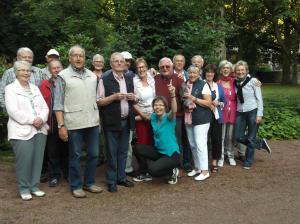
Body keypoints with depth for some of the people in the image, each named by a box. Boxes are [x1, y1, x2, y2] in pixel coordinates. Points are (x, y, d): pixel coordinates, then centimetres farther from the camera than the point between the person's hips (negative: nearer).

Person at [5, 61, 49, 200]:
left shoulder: (35, 88, 19)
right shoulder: (11, 88, 2)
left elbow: (45, 107, 13)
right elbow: (13, 111, -10)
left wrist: (41, 119, -8)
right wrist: (32, 120, -15)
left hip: (40, 129, 5)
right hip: (21, 131, -5)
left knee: (37, 159, 5)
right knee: (24, 160, -5)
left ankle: (34, 186, 18)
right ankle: (24, 188, 10)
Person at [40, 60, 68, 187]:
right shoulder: (43, 85, 9)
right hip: (52, 123, 0)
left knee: (66, 149, 8)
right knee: (52, 151, 6)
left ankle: (67, 174, 23)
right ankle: (54, 176, 19)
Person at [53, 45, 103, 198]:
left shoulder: (92, 76, 14)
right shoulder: (63, 76, 0)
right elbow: (58, 104, -4)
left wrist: (98, 120, 13)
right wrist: (61, 125, -11)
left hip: (92, 122, 5)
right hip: (73, 124, -5)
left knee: (93, 154, 10)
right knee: (75, 156, 4)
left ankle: (89, 183, 26)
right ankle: (76, 186, 19)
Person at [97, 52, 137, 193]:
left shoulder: (129, 80, 14)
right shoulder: (104, 81, -4)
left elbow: (136, 99, 22)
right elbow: (98, 102, -8)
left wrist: (133, 98, -1)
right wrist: (113, 97, -19)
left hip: (126, 121, 5)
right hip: (111, 122, -5)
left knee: (123, 152, 13)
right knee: (112, 153, 2)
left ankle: (121, 178, 25)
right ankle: (111, 181, 13)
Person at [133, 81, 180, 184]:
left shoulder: (168, 118, -17)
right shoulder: (153, 117, 2)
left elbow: (174, 111, -39)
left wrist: (172, 95, -55)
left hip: (171, 154, -7)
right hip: (158, 151, 7)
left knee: (153, 170, -25)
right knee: (138, 148, -5)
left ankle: (172, 171, 5)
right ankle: (145, 174, 13)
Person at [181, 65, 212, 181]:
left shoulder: (203, 85, -6)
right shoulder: (185, 85, 12)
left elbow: (208, 103, -12)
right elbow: (182, 100, 24)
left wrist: (193, 98, -16)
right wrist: (184, 101, 1)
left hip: (201, 119, -6)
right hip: (188, 118, 7)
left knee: (200, 144, -9)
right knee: (192, 144, 12)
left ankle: (205, 171, -1)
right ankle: (197, 167, 25)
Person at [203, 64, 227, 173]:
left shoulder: (219, 86, 15)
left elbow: (224, 101, 17)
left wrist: (218, 103, -4)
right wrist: (208, 105, -12)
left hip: (217, 116, 4)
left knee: (217, 139, 5)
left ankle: (214, 162, 19)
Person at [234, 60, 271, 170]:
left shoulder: (253, 81, -6)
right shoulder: (235, 82, 6)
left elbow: (259, 98, -6)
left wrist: (259, 114, -11)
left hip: (252, 111, -5)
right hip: (240, 113, 5)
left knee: (250, 138, 1)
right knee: (238, 137, 1)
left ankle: (248, 162, 18)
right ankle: (261, 143, 23)